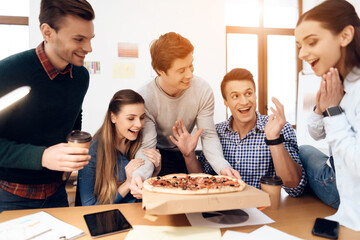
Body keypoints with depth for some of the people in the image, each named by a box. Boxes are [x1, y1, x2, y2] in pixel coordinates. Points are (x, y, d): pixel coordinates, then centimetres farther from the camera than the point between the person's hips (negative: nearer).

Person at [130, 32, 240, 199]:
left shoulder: (203, 90, -17)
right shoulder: (145, 98, -25)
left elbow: (208, 136, -16)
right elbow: (146, 146, -26)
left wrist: (222, 166, -34)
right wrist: (139, 174, -48)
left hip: (186, 154, 3)